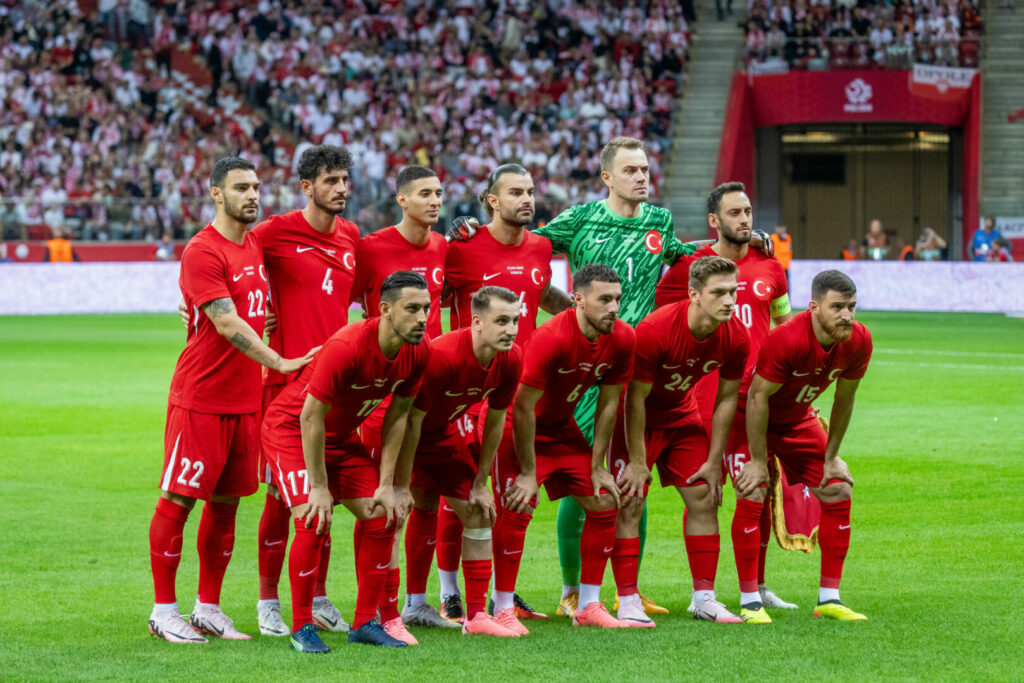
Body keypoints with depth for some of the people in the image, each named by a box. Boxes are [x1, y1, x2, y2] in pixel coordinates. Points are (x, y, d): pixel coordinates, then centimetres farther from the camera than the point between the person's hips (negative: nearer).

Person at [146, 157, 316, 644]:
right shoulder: (202, 252, -13)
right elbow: (227, 324, -20)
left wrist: (269, 317, 8)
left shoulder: (255, 245, 13)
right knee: (178, 499, -2)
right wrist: (280, 362, -25)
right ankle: (164, 611, 4)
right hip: (200, 398, -8)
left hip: (245, 398, 8)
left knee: (226, 502, 10)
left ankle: (209, 609, 17)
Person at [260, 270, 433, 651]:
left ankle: (364, 623, 8)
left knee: (381, 517, -3)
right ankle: (301, 627, -7)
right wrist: (320, 488, -23)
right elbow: (311, 418, -27)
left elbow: (397, 416, -3)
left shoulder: (419, 351, -14)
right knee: (314, 521, -20)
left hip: (341, 434, 7)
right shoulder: (347, 347, -34)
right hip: (290, 427, -7)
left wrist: (388, 485, -6)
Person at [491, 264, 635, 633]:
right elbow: (523, 408, -25)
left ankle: (589, 606, 11)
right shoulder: (551, 337, -31)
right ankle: (503, 610, -8)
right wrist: (527, 474, -22)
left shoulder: (622, 339, -13)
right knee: (517, 511, -17)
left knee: (604, 505, 1)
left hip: (563, 427, 7)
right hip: (520, 427, -7)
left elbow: (607, 405, -1)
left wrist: (598, 468, -1)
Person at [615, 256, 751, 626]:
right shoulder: (654, 330, -31)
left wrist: (714, 461, -2)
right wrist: (637, 462, -21)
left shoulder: (736, 338, -16)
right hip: (638, 418, -5)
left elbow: (726, 399, -3)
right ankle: (627, 602, -8)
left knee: (704, 498, 0)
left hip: (682, 414, 5)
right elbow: (635, 398, -23)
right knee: (629, 503, -11)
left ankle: (704, 598, 7)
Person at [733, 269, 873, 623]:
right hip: (751, 418, -6)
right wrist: (757, 460, -23)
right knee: (752, 497, -19)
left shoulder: (858, 341, -18)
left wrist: (831, 457, 1)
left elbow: (844, 400, -2)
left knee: (838, 492, 0)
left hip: (798, 420, 6)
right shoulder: (787, 339, -35)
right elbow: (758, 397, -27)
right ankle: (749, 601, -10)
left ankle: (829, 598, 8)